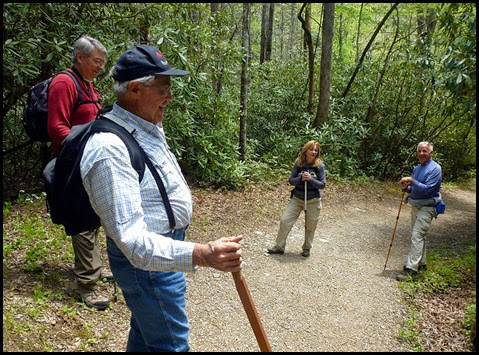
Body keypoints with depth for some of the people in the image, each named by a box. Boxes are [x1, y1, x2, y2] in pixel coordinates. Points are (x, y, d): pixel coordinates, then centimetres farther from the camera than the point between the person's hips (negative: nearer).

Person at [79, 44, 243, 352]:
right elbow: (132, 240, -36)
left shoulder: (148, 127, 4)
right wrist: (200, 255, -49)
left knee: (145, 332, 26)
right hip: (148, 258, -10)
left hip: (168, 244, 10)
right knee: (171, 343, 3)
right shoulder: (110, 149, -29)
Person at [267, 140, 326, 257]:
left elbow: (322, 184, -9)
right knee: (285, 220, -3)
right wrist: (301, 178, -23)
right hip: (297, 198, 1)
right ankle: (279, 247, 12)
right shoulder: (298, 164, -6)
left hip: (313, 201, -1)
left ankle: (306, 248, 31)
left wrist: (310, 179, -24)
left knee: (310, 226, 10)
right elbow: (291, 180, -4)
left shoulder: (319, 166, -9)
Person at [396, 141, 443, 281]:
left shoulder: (435, 168, -13)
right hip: (415, 206, 9)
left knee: (417, 236, -14)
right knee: (419, 236, 17)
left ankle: (411, 269, -14)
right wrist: (406, 188, -2)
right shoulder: (416, 168, 11)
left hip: (427, 208, -8)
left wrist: (412, 181, -26)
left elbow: (427, 189, -22)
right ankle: (421, 263, 31)